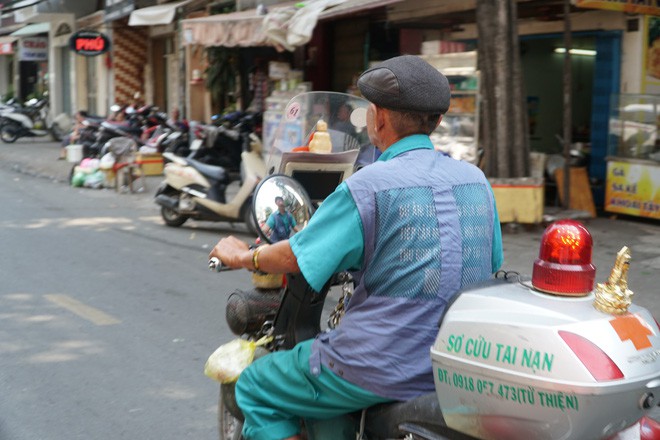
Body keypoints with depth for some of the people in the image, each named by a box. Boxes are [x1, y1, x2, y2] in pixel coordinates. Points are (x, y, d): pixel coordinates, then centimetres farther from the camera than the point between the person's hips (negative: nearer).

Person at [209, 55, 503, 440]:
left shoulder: (369, 186, -15)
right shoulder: (477, 180, 4)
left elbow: (297, 259, -10)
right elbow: (490, 266, 18)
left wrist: (242, 256, 10)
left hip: (384, 367, -7)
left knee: (255, 389, 13)